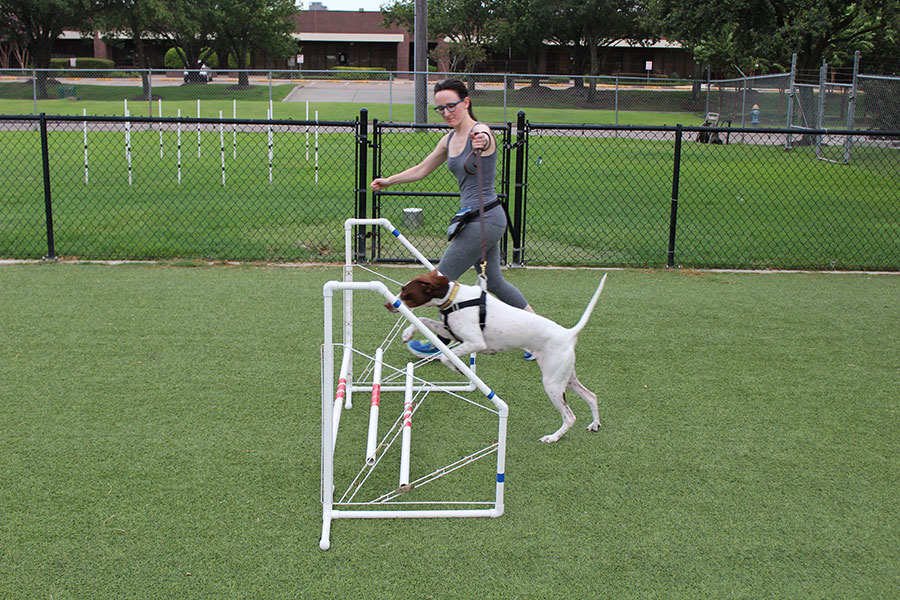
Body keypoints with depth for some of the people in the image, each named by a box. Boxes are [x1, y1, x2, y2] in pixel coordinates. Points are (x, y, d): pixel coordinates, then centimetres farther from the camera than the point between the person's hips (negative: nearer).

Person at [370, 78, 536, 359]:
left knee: (442, 278, -3)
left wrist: (482, 143, -64)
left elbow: (485, 138, -42)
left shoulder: (479, 131, -15)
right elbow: (421, 170, 25)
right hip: (477, 219, 9)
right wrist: (388, 181, 22)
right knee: (493, 282, 16)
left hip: (484, 218, -9)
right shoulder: (450, 139, 12)